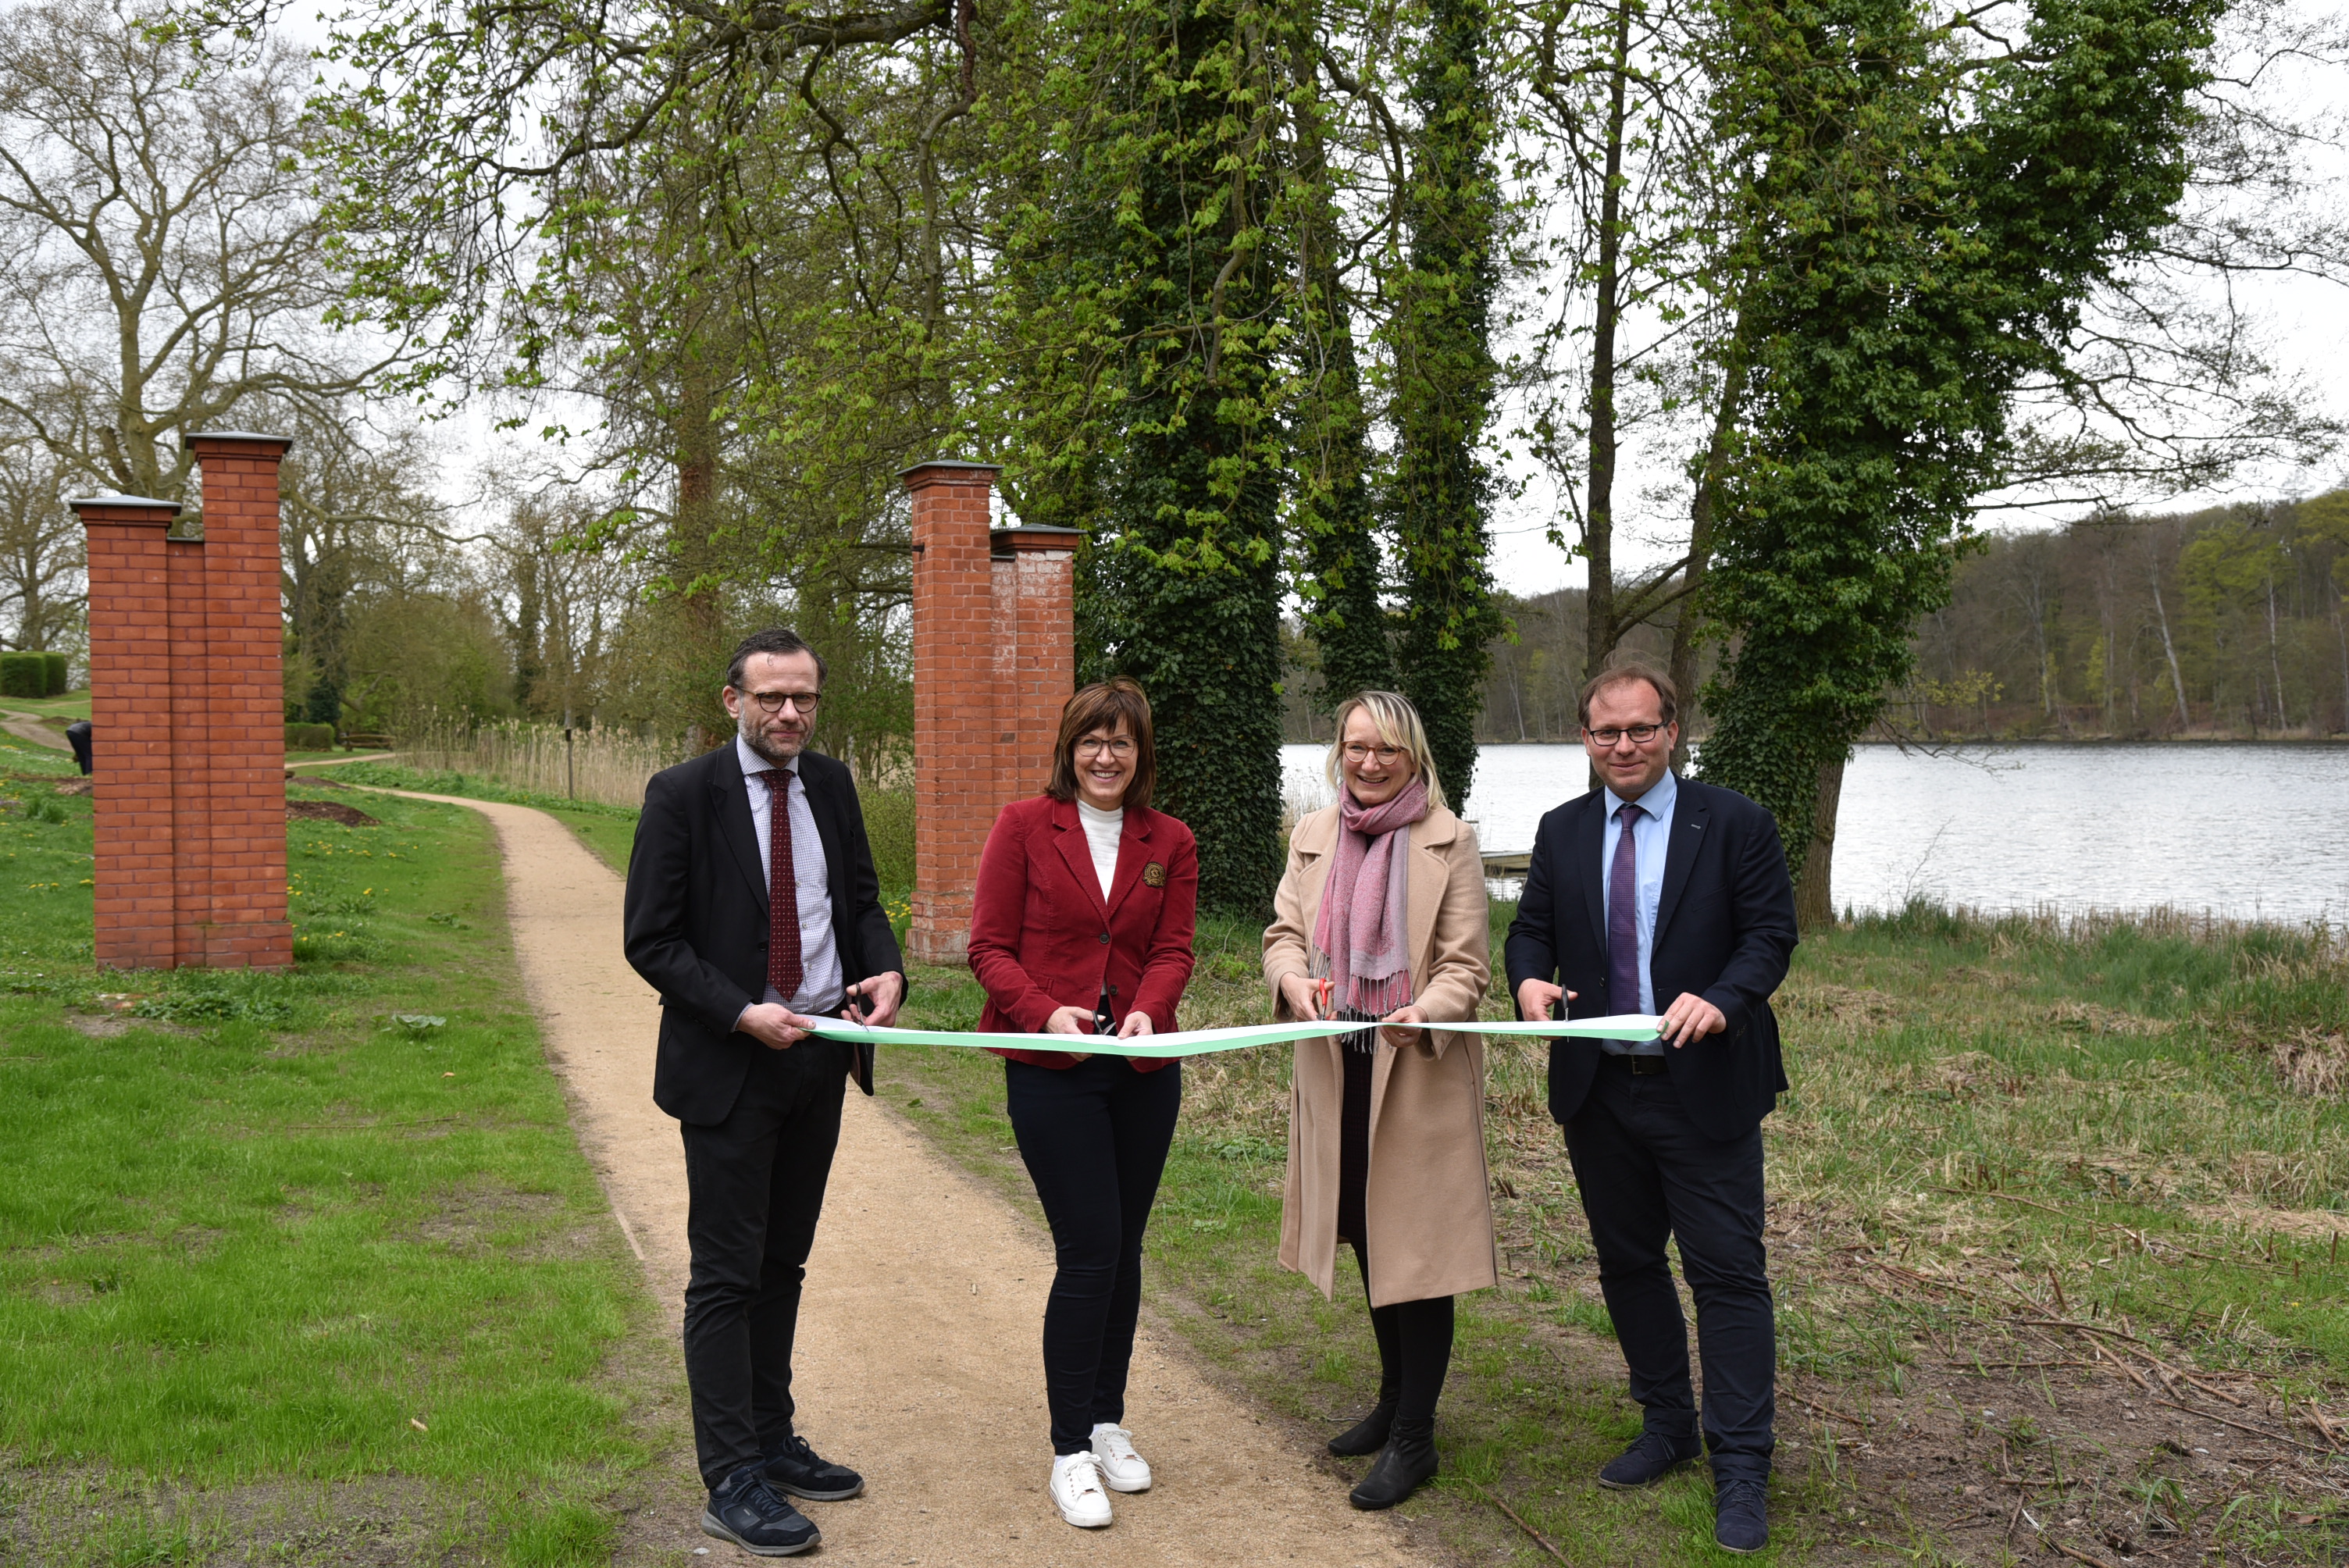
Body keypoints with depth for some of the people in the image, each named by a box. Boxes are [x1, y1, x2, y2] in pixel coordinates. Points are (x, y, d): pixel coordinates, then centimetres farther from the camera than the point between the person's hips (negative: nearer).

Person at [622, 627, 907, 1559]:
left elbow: (862, 899, 14)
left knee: (783, 1264, 16)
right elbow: (651, 941, -10)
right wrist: (742, 1013, -21)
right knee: (727, 1274, -1)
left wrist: (888, 971, -7)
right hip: (729, 1064, -6)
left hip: (819, 1058, 6)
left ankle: (772, 1440, 28)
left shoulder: (830, 786, 6)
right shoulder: (682, 796, -10)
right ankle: (733, 1483, 5)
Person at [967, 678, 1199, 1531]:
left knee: (1123, 1251, 12)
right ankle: (1071, 1452, 7)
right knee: (1088, 1254, -7)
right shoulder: (1024, 827, -3)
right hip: (1052, 1072, -4)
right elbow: (990, 946, -5)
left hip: (1143, 1072, 4)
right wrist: (1045, 1012, -21)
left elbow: (1173, 950, 0)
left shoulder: (1170, 843, 6)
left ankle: (1108, 1423, 29)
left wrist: (1147, 1010, -20)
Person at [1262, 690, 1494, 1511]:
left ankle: (1413, 1436, 9)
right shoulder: (1314, 834, 8)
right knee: (1368, 1238, 16)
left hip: (1420, 1073, -5)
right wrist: (1295, 979, -17)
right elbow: (1284, 930, 5)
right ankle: (1394, 1400, 34)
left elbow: (1465, 964, -8)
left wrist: (1424, 1013, -28)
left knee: (1416, 1247, -2)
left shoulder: (1449, 842, -6)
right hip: (1336, 1068, 5)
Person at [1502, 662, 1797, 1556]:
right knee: (1627, 1263, 15)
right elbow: (1531, 929, 11)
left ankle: (1740, 1470, 5)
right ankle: (1667, 1427, 32)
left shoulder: (1733, 824, -3)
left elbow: (1770, 932, -7)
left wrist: (1721, 998, -26)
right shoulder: (1562, 832, 9)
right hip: (1598, 1088, 5)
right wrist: (1530, 979, -13)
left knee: (1727, 1273, -3)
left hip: (1704, 1088, -4)